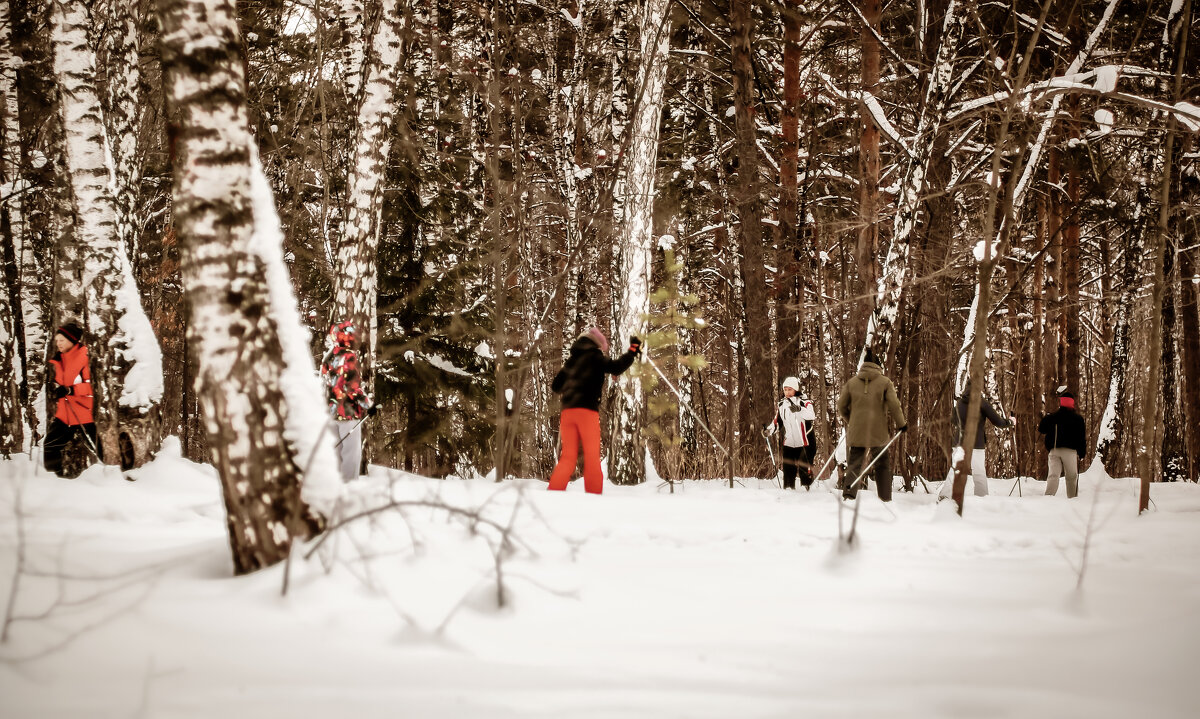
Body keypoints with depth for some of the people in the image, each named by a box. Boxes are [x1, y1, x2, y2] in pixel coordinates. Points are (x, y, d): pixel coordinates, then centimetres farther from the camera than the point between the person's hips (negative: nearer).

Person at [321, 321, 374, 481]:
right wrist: (368, 404, -13)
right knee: (352, 451, -3)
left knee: (335, 449, 14)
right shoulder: (349, 356, -14)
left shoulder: (329, 357, 10)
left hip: (332, 410, 8)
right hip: (349, 411, -8)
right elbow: (353, 385, -20)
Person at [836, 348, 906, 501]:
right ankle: (885, 499, 14)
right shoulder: (885, 382, 0)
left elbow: (841, 405, 7)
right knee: (882, 466, 14)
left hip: (856, 432, 1)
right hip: (878, 433, -1)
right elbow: (894, 405, -6)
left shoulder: (852, 382, 6)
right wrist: (901, 424, 7)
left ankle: (848, 494, -19)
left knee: (854, 465, 2)